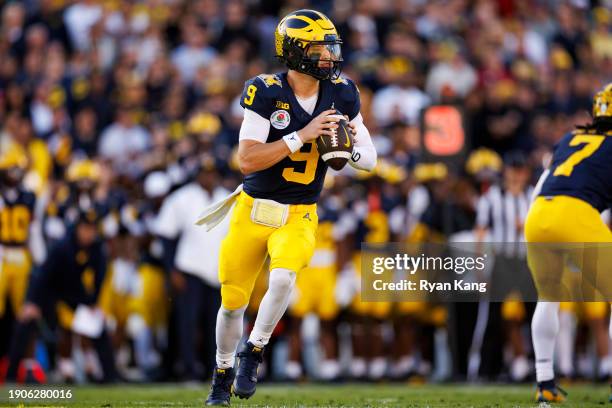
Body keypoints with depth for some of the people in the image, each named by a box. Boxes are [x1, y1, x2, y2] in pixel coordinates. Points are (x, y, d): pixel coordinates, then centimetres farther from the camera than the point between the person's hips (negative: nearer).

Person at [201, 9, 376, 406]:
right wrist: (302, 136, -27)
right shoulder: (267, 93, -15)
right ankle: (223, 374, 32)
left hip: (299, 216, 1)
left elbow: (370, 159, 4)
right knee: (233, 300, 7)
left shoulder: (341, 95, -4)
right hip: (253, 210, -1)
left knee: (282, 277, -27)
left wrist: (349, 150, -19)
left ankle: (254, 352, -4)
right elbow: (248, 160, -22)